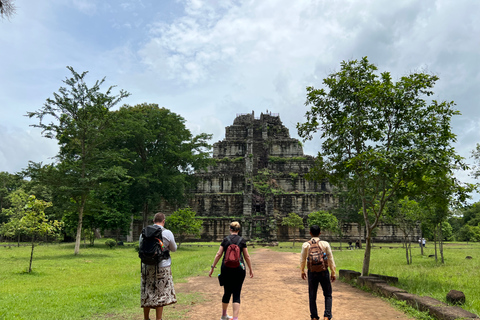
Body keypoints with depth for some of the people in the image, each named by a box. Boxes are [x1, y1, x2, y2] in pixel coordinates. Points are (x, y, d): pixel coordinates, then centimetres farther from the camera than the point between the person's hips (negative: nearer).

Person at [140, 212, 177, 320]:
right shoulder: (167, 233, -9)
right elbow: (174, 249, 4)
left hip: (146, 267, 4)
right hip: (162, 267, -4)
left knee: (146, 294, 14)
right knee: (161, 294, 6)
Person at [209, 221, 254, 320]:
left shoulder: (226, 239, 4)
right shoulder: (242, 240, 1)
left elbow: (218, 254, 1)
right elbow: (247, 256, 4)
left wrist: (212, 267, 7)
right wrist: (250, 269, 14)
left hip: (226, 268, 2)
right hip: (239, 268, -2)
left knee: (227, 292, 18)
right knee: (236, 294, 1)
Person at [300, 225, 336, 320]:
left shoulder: (306, 245, -4)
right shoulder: (325, 244, -7)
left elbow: (302, 260, 4)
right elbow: (330, 259, -3)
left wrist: (302, 271, 18)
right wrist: (333, 273, 6)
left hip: (312, 273, 1)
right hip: (324, 272, -1)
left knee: (312, 296, 14)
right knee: (328, 295, 14)